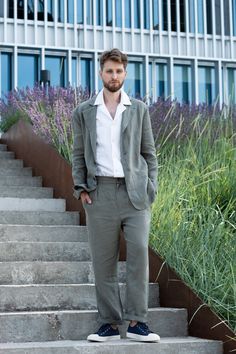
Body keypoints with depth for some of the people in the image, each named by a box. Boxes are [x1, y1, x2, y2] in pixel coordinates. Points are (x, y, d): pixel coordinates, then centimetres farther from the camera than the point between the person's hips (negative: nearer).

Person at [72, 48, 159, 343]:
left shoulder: (139, 110, 12)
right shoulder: (83, 112, 11)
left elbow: (149, 153, 12)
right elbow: (78, 154, 12)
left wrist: (150, 188, 1)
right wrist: (81, 188, 0)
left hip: (134, 192, 0)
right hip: (100, 193, 0)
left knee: (139, 253, -9)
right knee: (103, 261, 1)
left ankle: (136, 322, -4)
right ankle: (109, 323, 6)